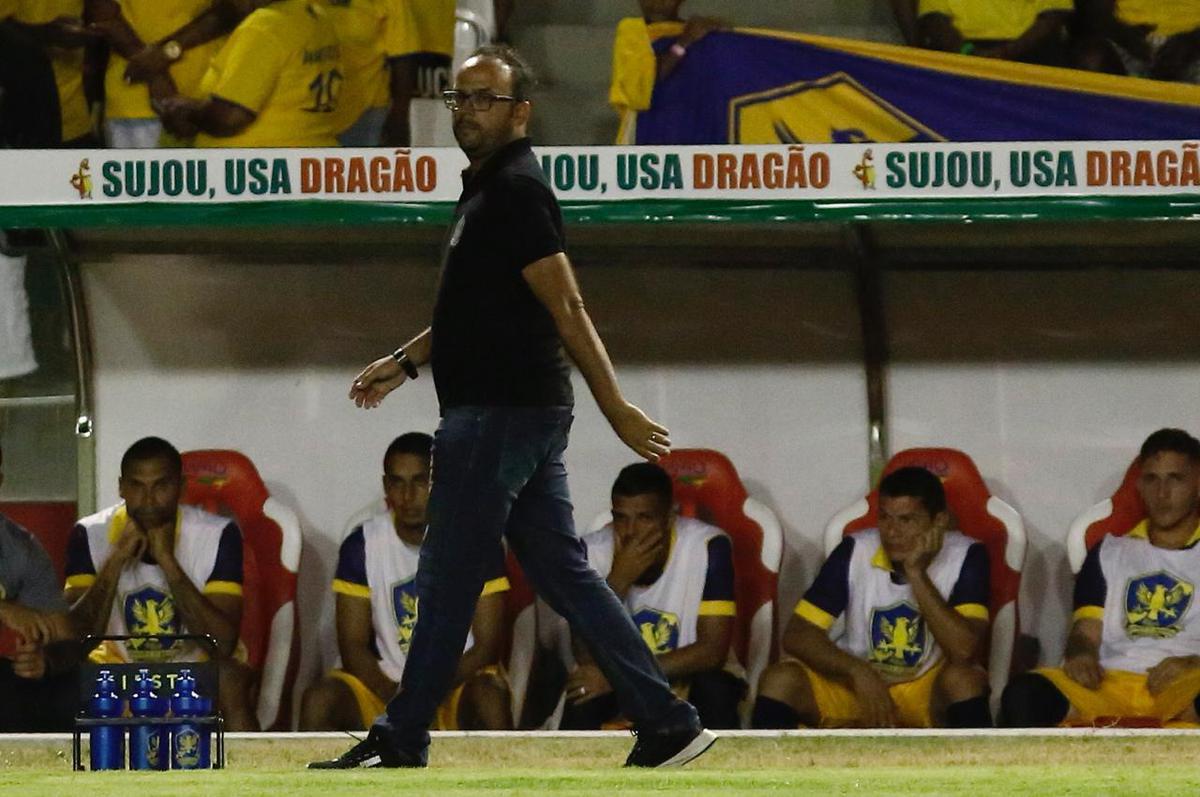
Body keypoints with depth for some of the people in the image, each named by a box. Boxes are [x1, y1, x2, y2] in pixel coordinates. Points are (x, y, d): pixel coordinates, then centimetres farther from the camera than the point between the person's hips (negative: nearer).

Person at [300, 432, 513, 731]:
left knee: (490, 702, -36)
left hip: (459, 680, -1)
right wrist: (397, 698, -24)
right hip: (384, 682, 1)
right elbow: (353, 646, -5)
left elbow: (487, 645, -9)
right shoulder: (362, 545, -5)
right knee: (318, 703, -28)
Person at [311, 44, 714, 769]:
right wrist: (405, 363, 29)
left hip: (500, 415, -10)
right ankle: (669, 724, 4)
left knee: (447, 581, -1)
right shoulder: (489, 188, 18)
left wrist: (617, 409, -22)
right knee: (566, 576, 8)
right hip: (527, 412, 10)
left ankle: (401, 742, 7)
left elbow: (567, 309, -19)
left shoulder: (516, 190, -14)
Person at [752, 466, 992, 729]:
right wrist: (859, 672, -30)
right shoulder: (855, 551, -11)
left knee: (964, 680, -35)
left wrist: (917, 574, -28)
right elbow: (797, 635, -14)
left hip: (930, 693, -1)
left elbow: (964, 651, -26)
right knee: (780, 680, -26)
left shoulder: (964, 557, -14)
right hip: (855, 682, 1)